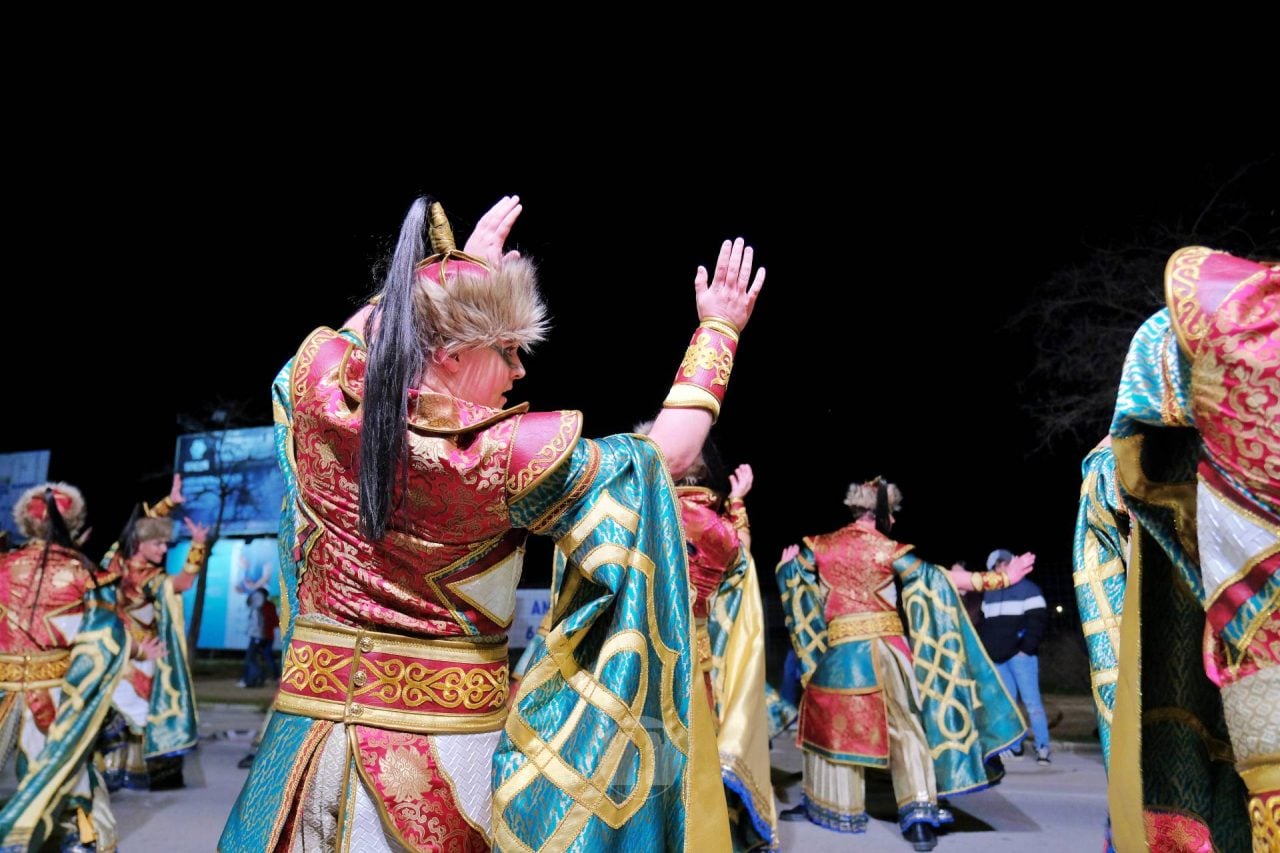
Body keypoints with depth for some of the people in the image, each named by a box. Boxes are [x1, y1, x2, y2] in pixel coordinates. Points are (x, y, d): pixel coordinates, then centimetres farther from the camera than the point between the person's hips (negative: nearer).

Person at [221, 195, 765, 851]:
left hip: (311, 715, 4)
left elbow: (364, 330, 16)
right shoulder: (507, 453, -22)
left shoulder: (317, 382, -10)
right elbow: (668, 454, -10)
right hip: (449, 737, -4)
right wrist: (716, 330, 1)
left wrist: (459, 261, 25)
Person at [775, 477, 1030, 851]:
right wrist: (999, 578, 1)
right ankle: (919, 814, -1)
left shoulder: (822, 545, 3)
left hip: (839, 648, 1)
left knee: (834, 722, 13)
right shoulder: (888, 549, -4)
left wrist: (786, 564, 40)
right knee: (903, 727, 6)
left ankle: (826, 804, 23)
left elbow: (792, 576, 14)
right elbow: (938, 579, -5)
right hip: (884, 646, -1)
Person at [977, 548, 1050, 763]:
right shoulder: (989, 593, 18)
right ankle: (1013, 745, 16)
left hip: (1020, 655, -6)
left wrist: (1026, 648, -15)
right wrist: (986, 648, 12)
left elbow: (1038, 620, -8)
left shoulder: (1028, 588, 0)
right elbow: (985, 623, 24)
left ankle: (1042, 747, -3)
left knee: (1031, 700, -7)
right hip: (997, 657, 6)